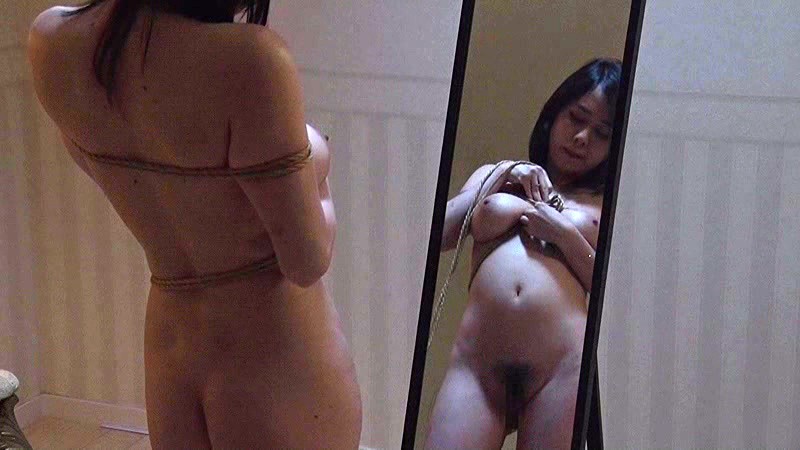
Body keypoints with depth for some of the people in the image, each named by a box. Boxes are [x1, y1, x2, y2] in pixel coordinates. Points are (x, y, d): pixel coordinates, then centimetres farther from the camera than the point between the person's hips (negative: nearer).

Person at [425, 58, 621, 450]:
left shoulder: (608, 205, 16)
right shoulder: (496, 175, 24)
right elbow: (433, 238, 11)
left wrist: (565, 235, -3)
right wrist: (500, 177, 9)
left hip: (564, 367, -1)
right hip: (476, 363, 1)